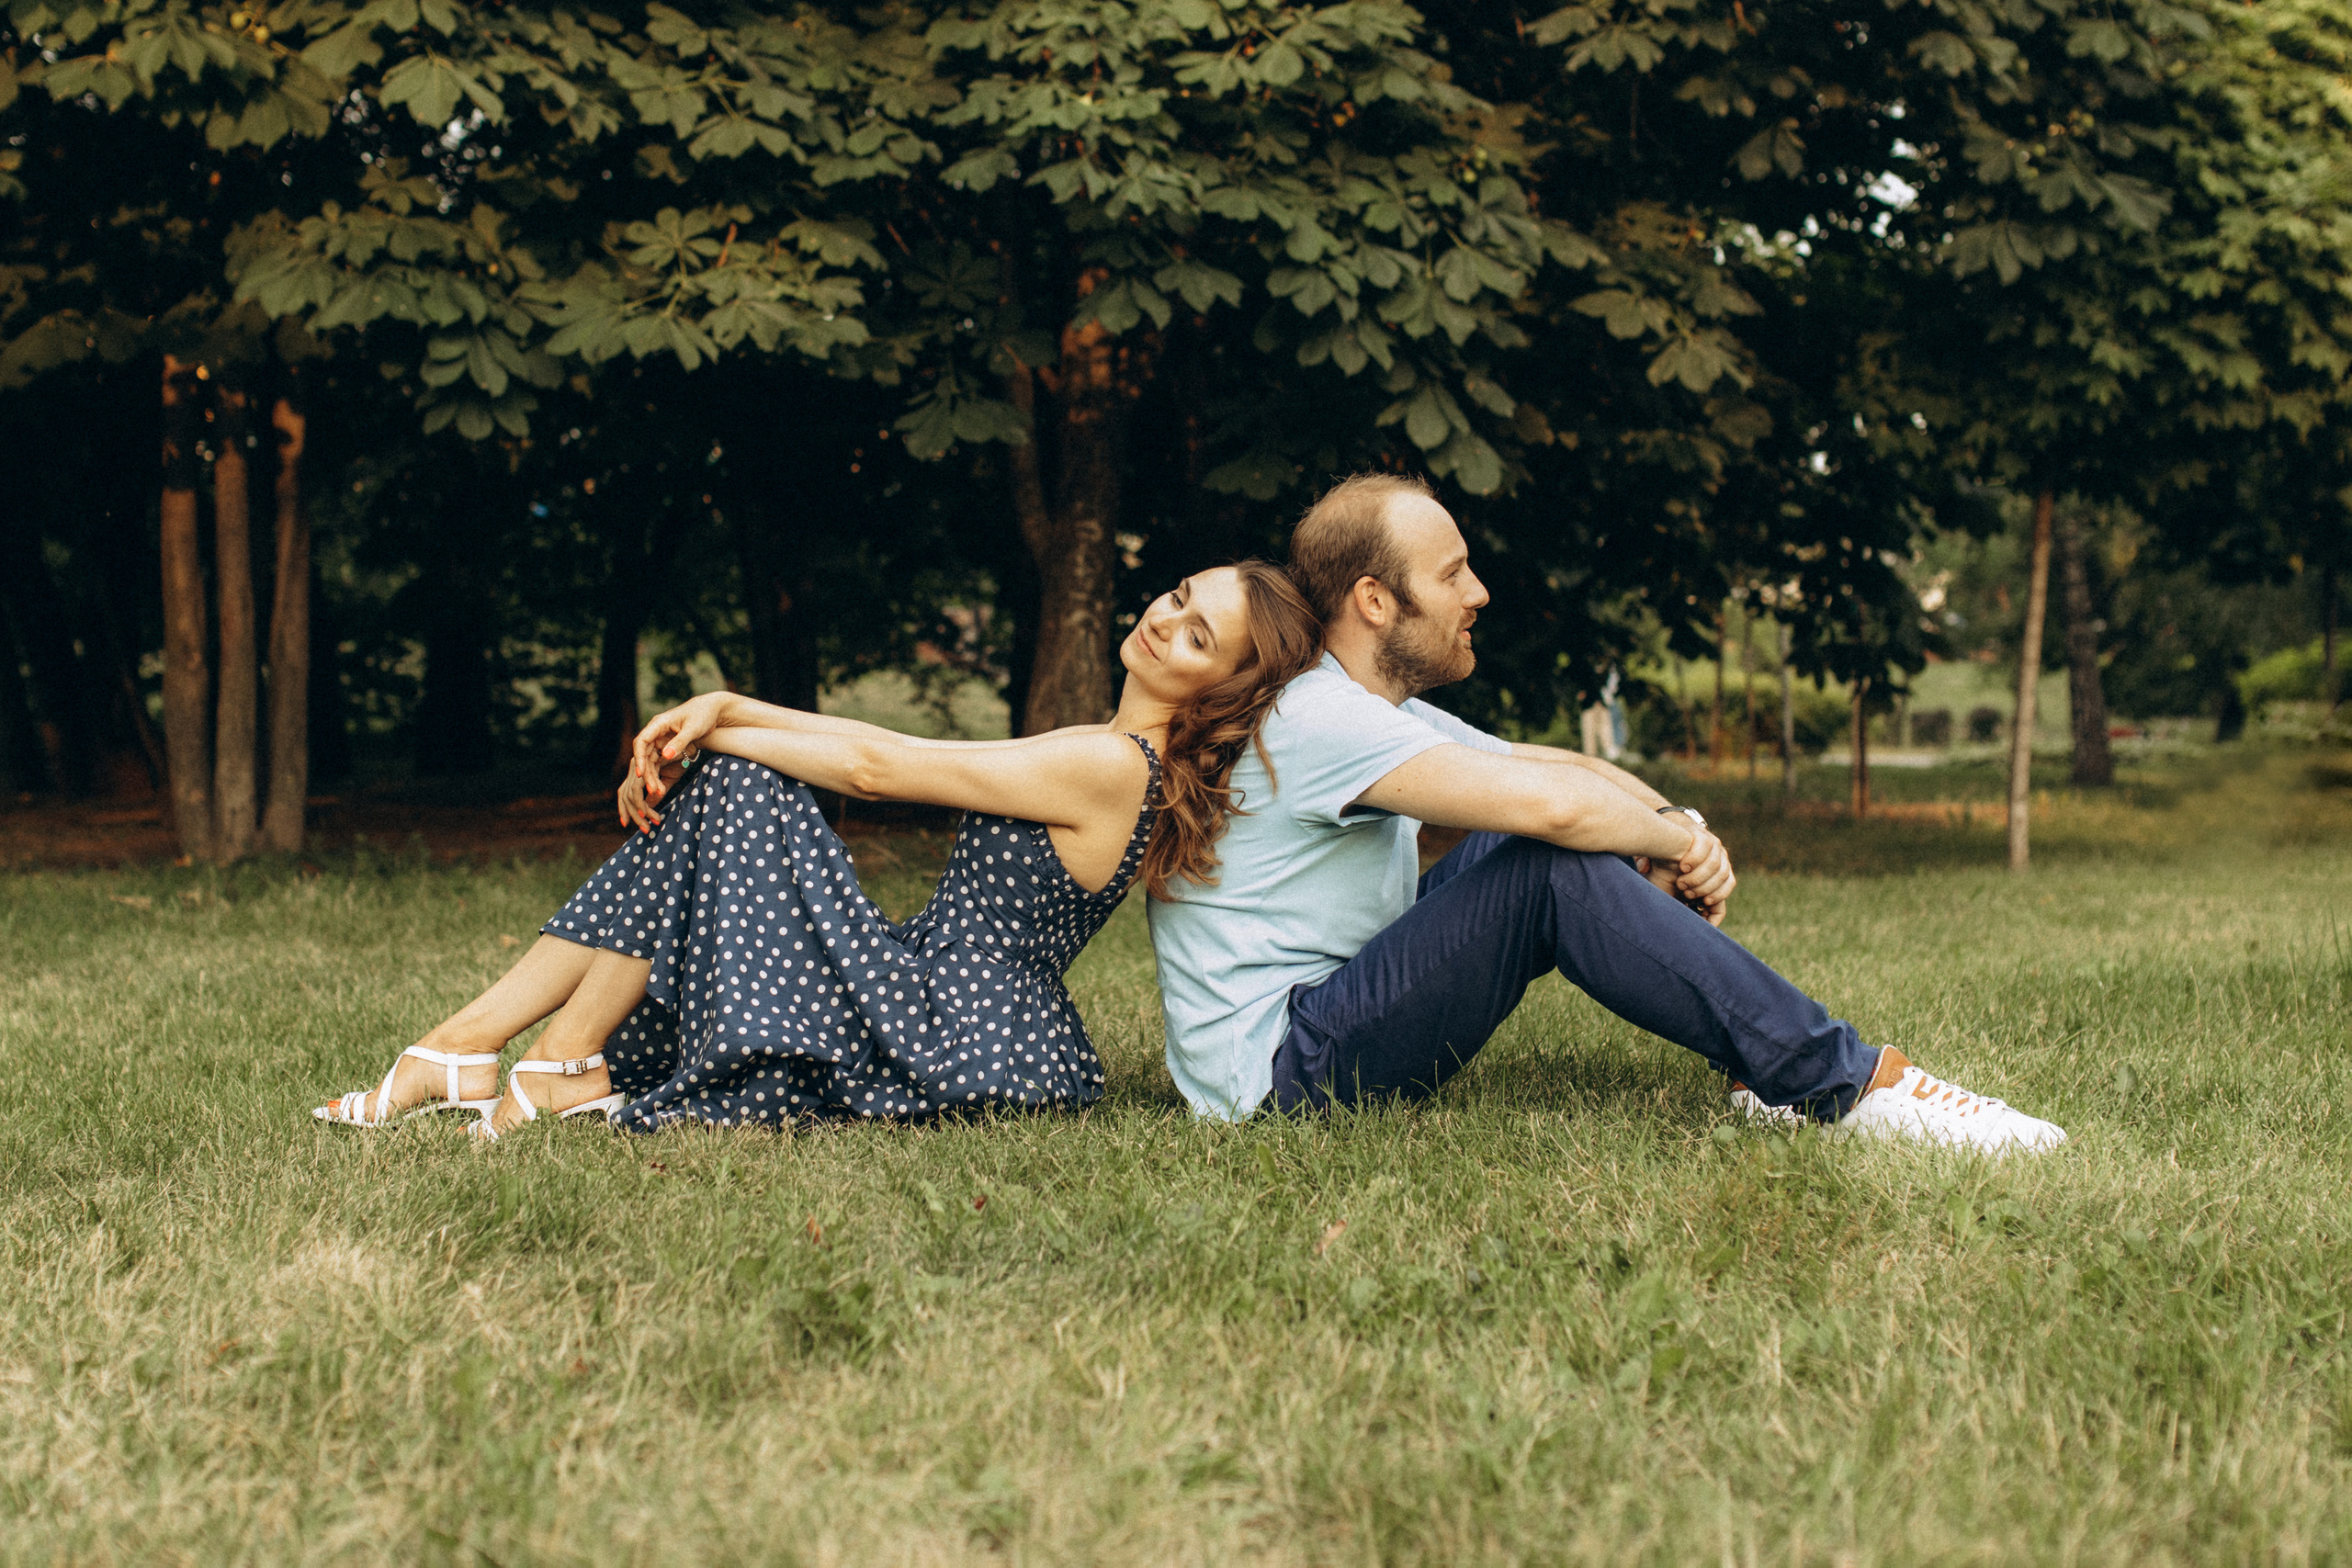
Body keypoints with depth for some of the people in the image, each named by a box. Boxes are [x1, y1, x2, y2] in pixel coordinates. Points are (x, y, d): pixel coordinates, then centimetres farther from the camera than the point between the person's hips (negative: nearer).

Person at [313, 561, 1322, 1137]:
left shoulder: (1108, 765, -15)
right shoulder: (1106, 758, 14)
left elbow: (876, 768, -11)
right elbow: (890, 750, 11)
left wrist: (709, 732, 1)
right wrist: (723, 711, -1)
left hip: (948, 1042, -10)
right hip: (957, 1018, 10)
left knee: (732, 785, -7)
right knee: (725, 785, 8)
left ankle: (563, 1070, -3)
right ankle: (465, 1044, 3)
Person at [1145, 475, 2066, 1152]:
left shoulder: (1391, 713, 14)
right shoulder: (1316, 718, -19)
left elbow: (1574, 771, 17)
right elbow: (1550, 802, -31)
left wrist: (1670, 823, -5)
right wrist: (1677, 840, -11)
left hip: (1337, 1012, 10)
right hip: (1274, 1073, -10)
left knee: (1550, 843, 3)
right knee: (1557, 863, -24)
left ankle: (1769, 1070, 0)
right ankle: (1847, 1087, -20)